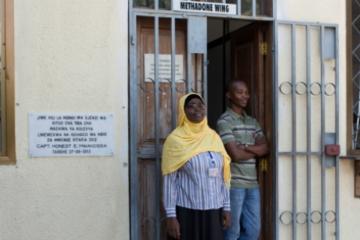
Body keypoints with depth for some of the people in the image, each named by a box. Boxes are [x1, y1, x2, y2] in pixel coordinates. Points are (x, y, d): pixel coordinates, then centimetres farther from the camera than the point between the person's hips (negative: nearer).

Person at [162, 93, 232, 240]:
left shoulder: (214, 137, 7)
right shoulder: (175, 139, -7)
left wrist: (226, 207, 6)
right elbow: (169, 181, -8)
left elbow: (223, 176, 10)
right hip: (186, 211, -4)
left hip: (213, 211, 4)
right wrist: (171, 216, -10)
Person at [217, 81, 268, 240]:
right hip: (233, 184, -7)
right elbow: (235, 155, -16)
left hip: (252, 184, 7)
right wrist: (255, 151, 0)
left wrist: (245, 146, -13)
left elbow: (264, 149, 3)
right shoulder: (224, 121, -9)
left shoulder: (253, 122, 14)